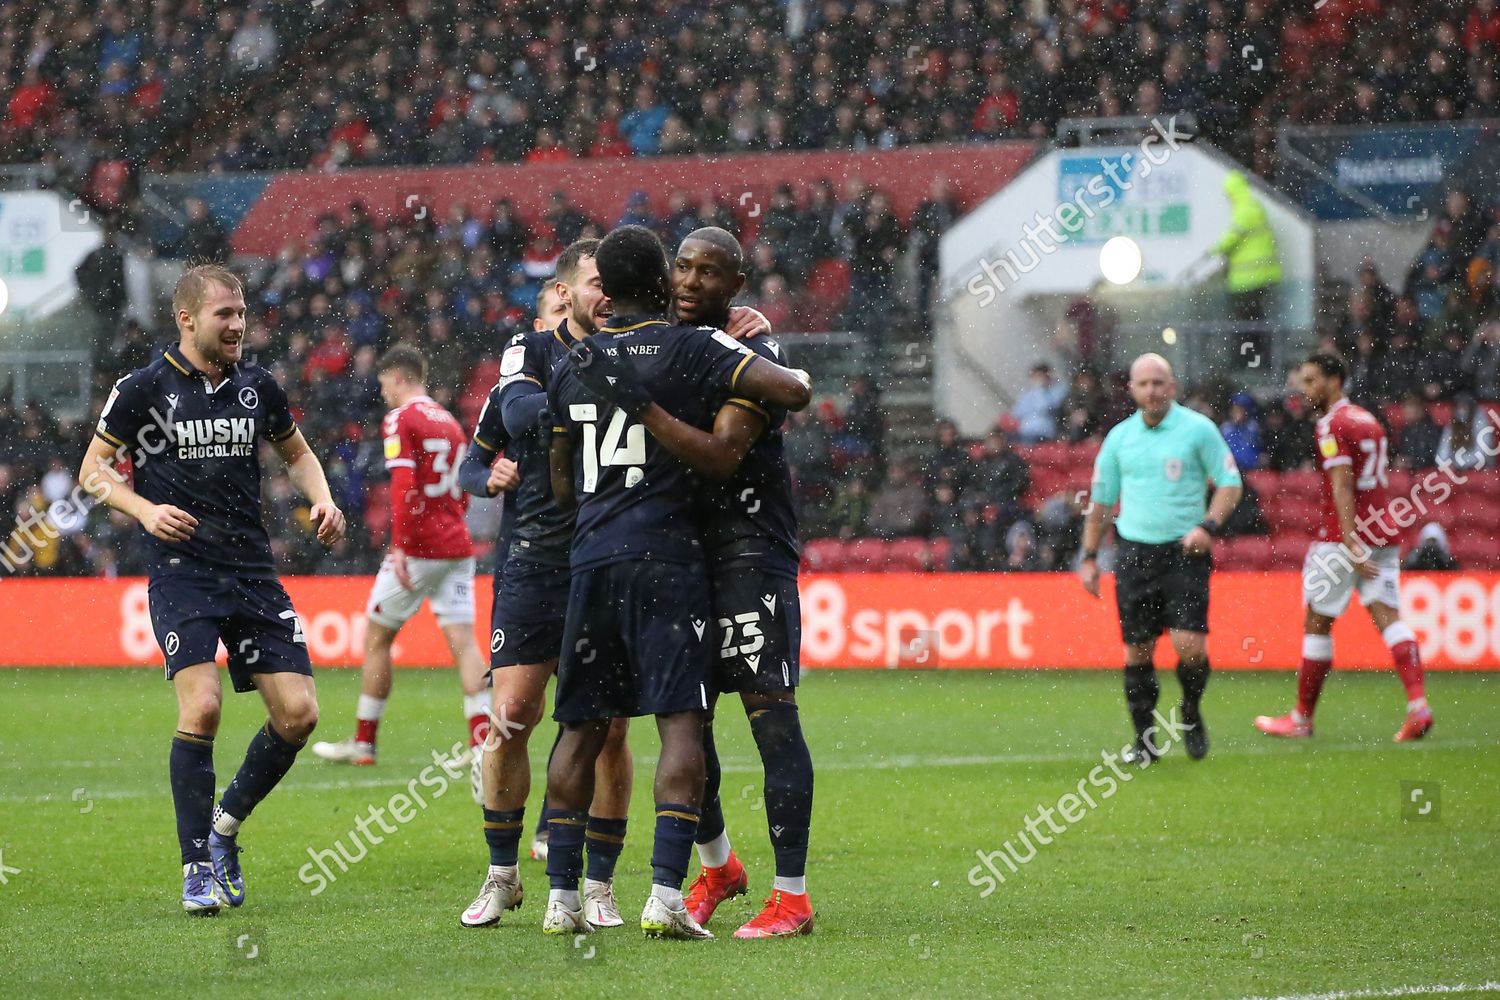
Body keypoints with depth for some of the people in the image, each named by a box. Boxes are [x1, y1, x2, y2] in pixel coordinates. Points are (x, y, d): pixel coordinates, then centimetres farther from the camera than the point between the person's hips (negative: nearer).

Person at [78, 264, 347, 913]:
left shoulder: (257, 387, 8)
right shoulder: (144, 388, -3)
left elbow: (296, 451, 25)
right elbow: (94, 471, 3)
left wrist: (321, 500, 6)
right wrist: (145, 511, -14)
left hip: (253, 571, 4)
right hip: (181, 572, -4)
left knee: (298, 713, -4)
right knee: (201, 708, -20)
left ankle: (227, 823, 19)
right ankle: (198, 866, -9)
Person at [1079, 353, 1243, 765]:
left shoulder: (1198, 429, -2)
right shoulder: (1119, 437, 8)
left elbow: (1229, 482, 1)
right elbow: (1101, 500, 16)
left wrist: (1208, 526, -14)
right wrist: (1089, 557, 14)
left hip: (1184, 551, -3)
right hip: (1134, 553, 3)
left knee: (1190, 646, -12)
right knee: (1137, 651, 1)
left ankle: (1191, 713, 16)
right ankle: (1145, 739, 11)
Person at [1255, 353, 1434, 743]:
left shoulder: (1333, 425, -10)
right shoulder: (1368, 421, 17)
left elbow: (1342, 487, -19)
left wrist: (1351, 543, -24)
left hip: (1344, 537, -8)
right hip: (1382, 534, 8)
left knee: (1317, 623, 4)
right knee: (1387, 616, -2)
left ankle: (1302, 718, 13)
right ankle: (1418, 706, -20)